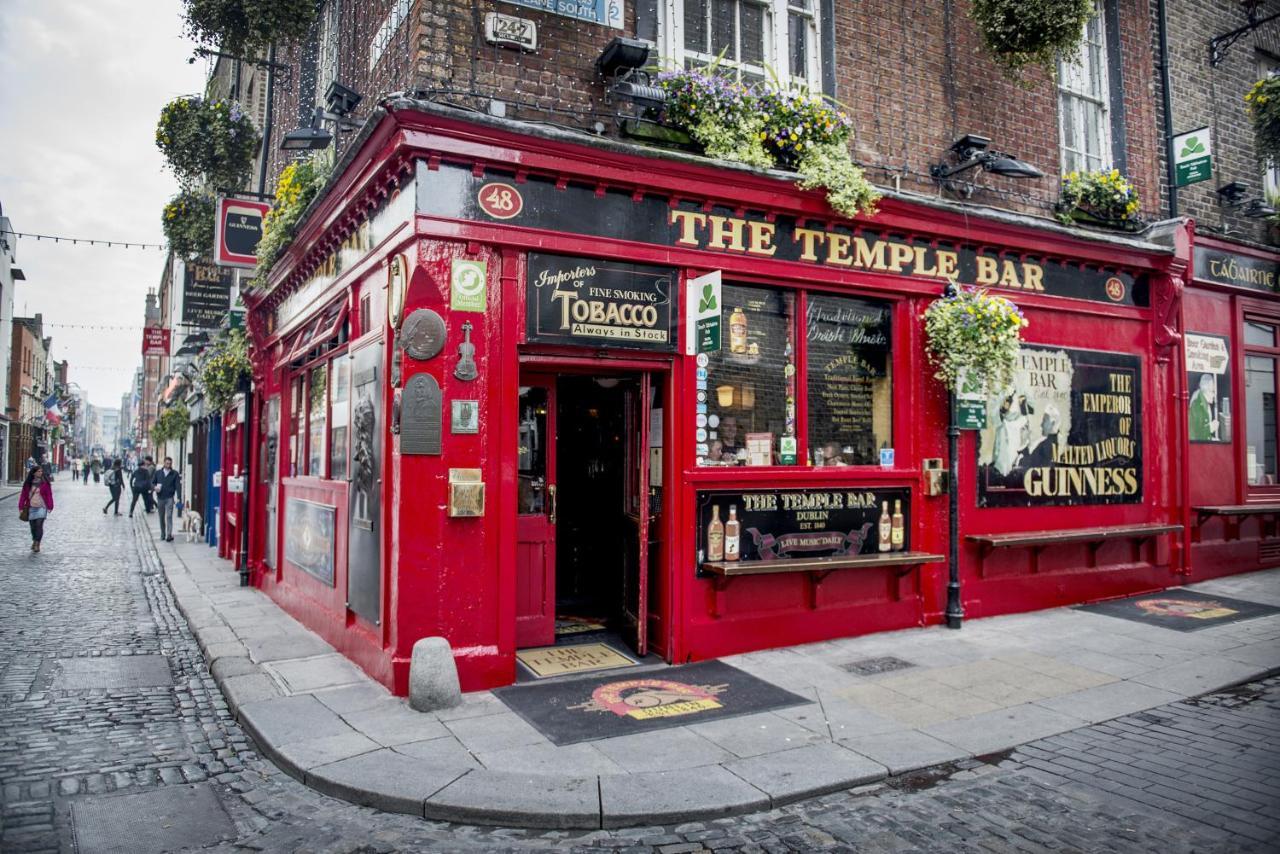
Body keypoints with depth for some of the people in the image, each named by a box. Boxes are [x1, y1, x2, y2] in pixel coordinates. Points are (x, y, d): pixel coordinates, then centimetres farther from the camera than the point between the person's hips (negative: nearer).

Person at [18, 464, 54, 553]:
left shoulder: (45, 482, -1)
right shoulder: (28, 483, 4)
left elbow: (49, 495, -2)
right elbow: (23, 495, 6)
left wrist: (50, 507, -5)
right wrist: (21, 507, 2)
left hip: (41, 507, -3)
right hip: (31, 507, 3)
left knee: (39, 525, -13)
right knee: (33, 526, 10)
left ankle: (37, 544, -9)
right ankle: (35, 541, 31)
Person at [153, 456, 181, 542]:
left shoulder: (174, 474, 1)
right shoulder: (158, 473, 8)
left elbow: (177, 485, -4)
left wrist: (178, 497, -15)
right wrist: (155, 487, -8)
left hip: (169, 498, -3)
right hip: (160, 498, 3)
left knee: (169, 516, -11)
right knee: (161, 517, 11)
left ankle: (169, 535, -12)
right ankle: (163, 534, 23)